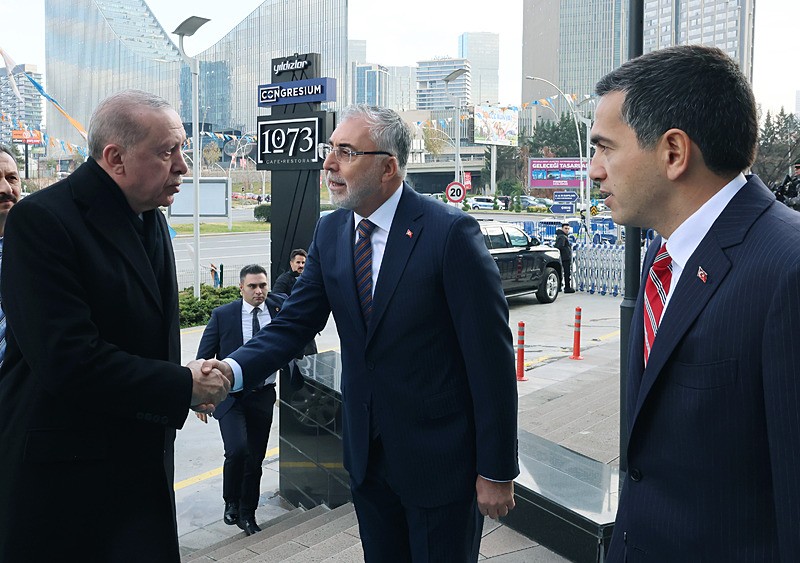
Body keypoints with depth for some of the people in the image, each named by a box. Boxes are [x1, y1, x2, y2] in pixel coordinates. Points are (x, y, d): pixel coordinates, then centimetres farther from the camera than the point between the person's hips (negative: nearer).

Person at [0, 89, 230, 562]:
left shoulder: (150, 220, 9)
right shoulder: (41, 221, -17)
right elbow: (66, 358, -25)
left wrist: (185, 386, 4)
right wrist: (183, 386, -18)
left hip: (143, 462, 7)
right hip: (63, 473, -7)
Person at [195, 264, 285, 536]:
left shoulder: (280, 310, 0)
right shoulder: (222, 315, -5)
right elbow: (204, 357, -1)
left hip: (263, 396, 3)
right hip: (230, 395, -3)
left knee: (256, 458, 9)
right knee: (237, 450, -19)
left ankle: (247, 513, 28)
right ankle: (231, 502, 9)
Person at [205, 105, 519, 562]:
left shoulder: (451, 232, -18)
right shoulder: (330, 233, 1)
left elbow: (491, 356, -16)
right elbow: (295, 323, 0)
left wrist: (497, 471, -13)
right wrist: (235, 370, -20)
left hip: (441, 459, -5)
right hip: (367, 454, 6)